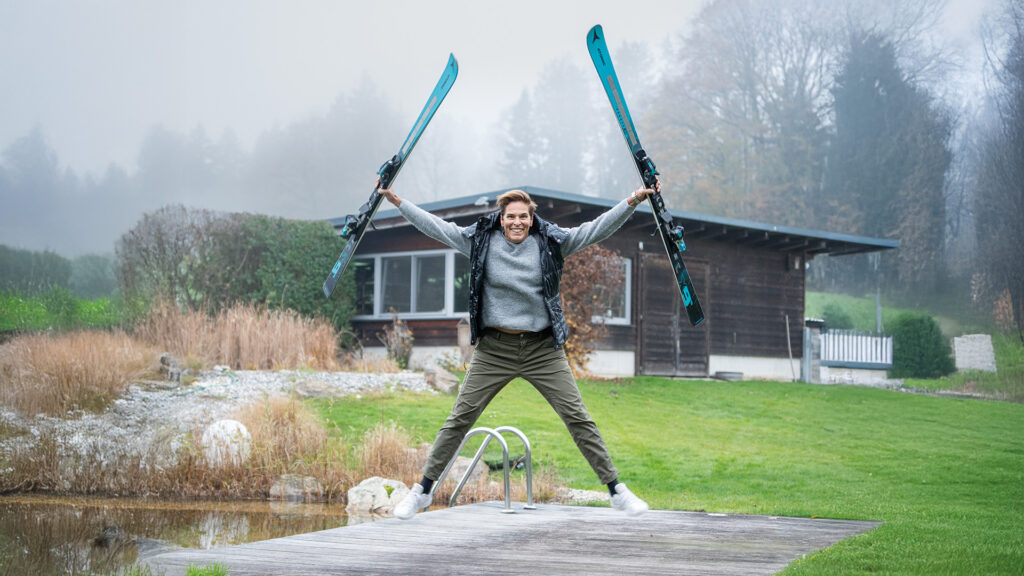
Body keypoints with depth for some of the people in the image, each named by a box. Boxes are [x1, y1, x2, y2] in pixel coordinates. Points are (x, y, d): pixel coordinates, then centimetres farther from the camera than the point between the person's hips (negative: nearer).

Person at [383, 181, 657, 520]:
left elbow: (596, 229, 0)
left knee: (578, 418, 0)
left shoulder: (550, 242, -1)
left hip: (543, 349, 0)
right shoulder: (480, 240, -1)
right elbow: (435, 226, 4)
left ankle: (616, 490, 9)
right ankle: (423, 489, 15)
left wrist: (633, 201, -8)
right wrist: (397, 202, 2)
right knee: (460, 418, 2)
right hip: (494, 349, 0)